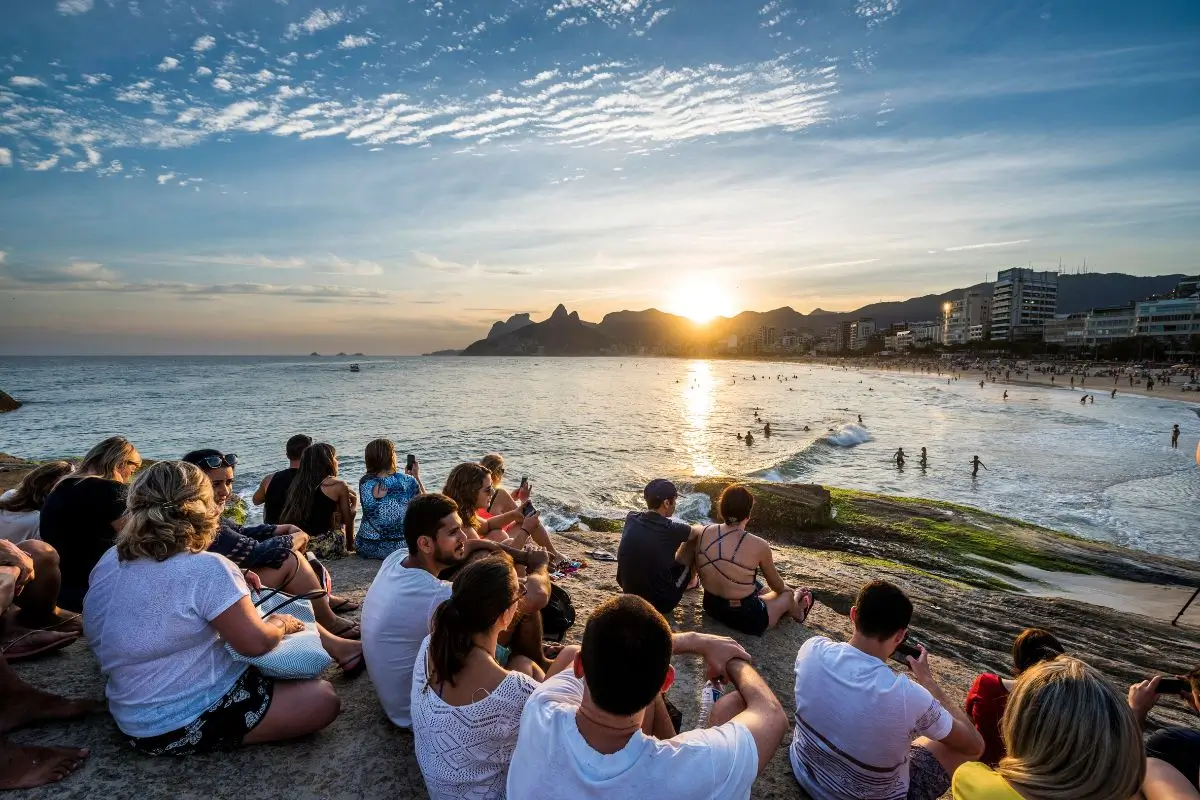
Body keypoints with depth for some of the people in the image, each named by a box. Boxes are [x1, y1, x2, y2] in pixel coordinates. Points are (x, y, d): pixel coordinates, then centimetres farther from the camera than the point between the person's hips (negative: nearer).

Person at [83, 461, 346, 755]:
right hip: (191, 725, -9)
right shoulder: (207, 569, -26)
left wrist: (230, 586, 8)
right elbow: (257, 642, -23)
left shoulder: (109, 562, -1)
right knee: (323, 697, -7)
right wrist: (280, 624, -2)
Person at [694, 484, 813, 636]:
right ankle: (797, 611, 56)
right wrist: (788, 590, 21)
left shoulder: (704, 533, -11)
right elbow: (776, 584, -3)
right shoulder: (758, 546, -22)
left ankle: (793, 609, 53)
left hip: (711, 607, 5)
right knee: (787, 595, 25)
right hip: (744, 617, -4)